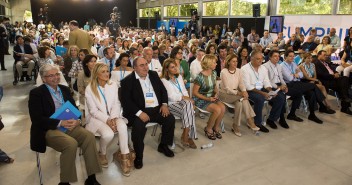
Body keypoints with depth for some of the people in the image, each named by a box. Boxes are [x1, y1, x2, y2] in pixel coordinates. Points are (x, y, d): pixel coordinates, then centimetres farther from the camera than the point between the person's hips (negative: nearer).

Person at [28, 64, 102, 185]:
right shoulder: (36, 93, -4)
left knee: (89, 136, -22)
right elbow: (37, 119, -12)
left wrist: (77, 120, -10)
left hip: (69, 125, 5)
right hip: (49, 130, -5)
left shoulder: (65, 89, 14)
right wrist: (60, 123, -21)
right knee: (71, 144, -32)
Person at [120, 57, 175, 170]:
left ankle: (163, 146, 11)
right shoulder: (127, 81, -5)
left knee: (170, 119, -14)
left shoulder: (153, 75, 12)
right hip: (139, 111, -5)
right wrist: (139, 113, -22)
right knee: (138, 126, -30)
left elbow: (163, 90, 16)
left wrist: (164, 104, -1)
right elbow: (125, 101, -11)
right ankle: (138, 156, -7)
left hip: (157, 108, 5)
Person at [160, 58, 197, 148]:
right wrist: (184, 97, -10)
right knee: (188, 111, -30)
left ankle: (185, 136, -20)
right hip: (171, 104, -5)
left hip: (182, 101, 5)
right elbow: (171, 96, -11)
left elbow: (184, 91, 15)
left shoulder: (179, 77, 18)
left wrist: (188, 99, -4)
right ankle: (188, 136, -17)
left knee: (189, 104, -29)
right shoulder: (164, 80, -4)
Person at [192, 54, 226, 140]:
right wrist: (207, 99, -19)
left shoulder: (214, 73, 3)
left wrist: (216, 93, -5)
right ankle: (208, 129, -2)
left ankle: (216, 128, 3)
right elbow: (195, 92, -14)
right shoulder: (200, 77, -19)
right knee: (217, 109, -26)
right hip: (201, 99, -7)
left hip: (211, 97, 7)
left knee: (223, 108, -20)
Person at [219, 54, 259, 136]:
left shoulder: (238, 71, 6)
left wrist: (244, 91, -22)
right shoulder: (224, 72, -13)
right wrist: (239, 93, -27)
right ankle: (250, 121, -23)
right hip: (225, 94, -5)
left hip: (236, 93, 5)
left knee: (239, 102, -30)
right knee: (243, 98, -29)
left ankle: (235, 126, -22)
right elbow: (227, 88, -17)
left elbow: (241, 83, 0)